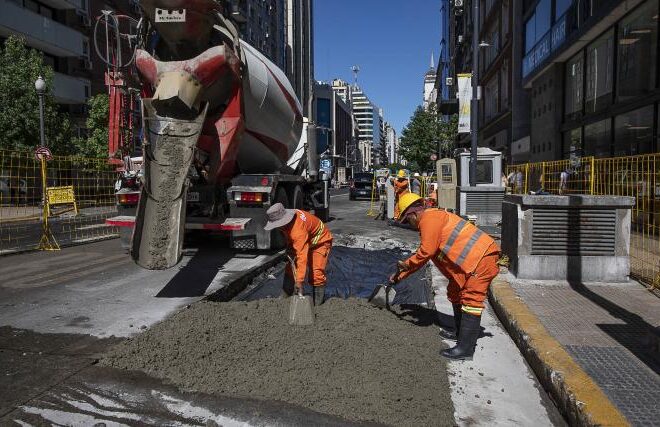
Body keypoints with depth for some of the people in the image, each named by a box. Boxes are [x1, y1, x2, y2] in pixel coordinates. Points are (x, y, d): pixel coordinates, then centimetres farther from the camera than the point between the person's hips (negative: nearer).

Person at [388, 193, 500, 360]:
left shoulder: (429, 218, -11)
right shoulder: (429, 223, 22)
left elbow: (426, 252, -19)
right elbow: (422, 257, 27)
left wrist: (407, 264, -3)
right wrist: (400, 275, 28)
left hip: (483, 257, -11)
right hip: (475, 259, 11)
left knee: (471, 300, -12)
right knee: (456, 293, 21)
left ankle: (465, 349, -11)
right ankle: (462, 333, 34)